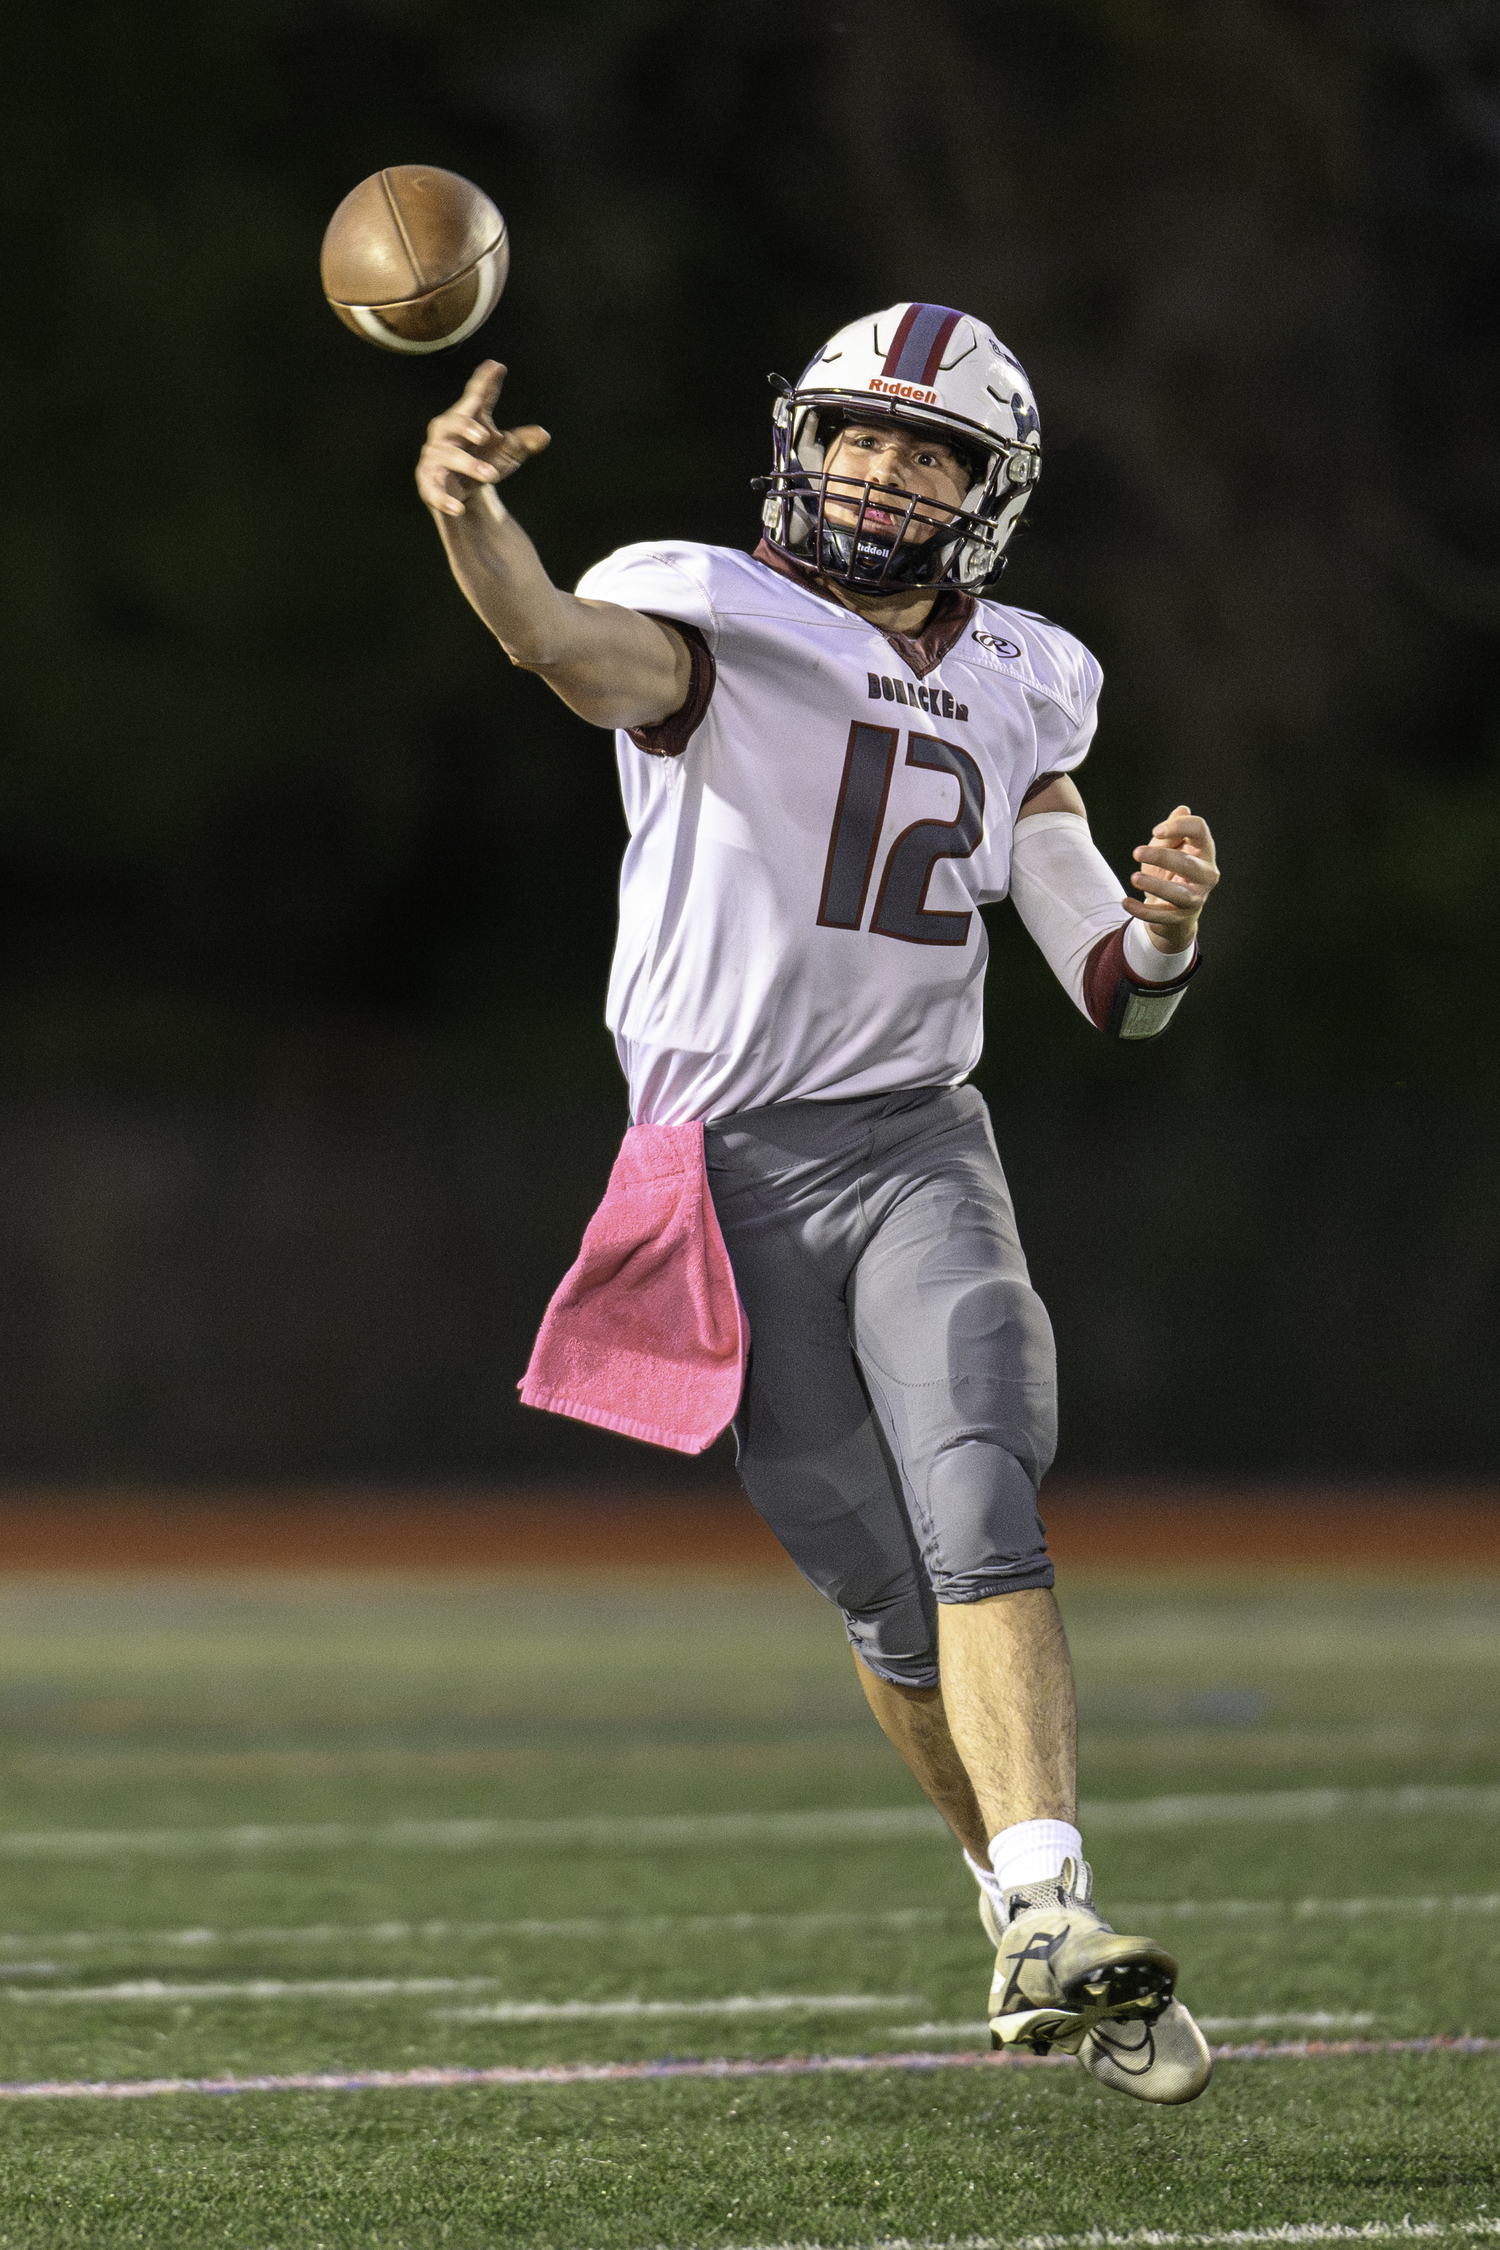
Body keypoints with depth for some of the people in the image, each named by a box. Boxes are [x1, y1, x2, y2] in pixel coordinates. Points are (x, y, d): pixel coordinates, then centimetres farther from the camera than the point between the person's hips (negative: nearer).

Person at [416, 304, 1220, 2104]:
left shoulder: (1015, 692, 11)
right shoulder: (720, 622, -5)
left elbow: (1117, 997, 14)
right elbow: (584, 651, -31)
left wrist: (1166, 919, -11)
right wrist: (470, 521, -54)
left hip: (917, 1140, 2)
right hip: (734, 1161, -2)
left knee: (979, 1510, -20)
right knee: (888, 1593, 3)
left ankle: (1050, 1923, -30)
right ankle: (1018, 1893, 23)